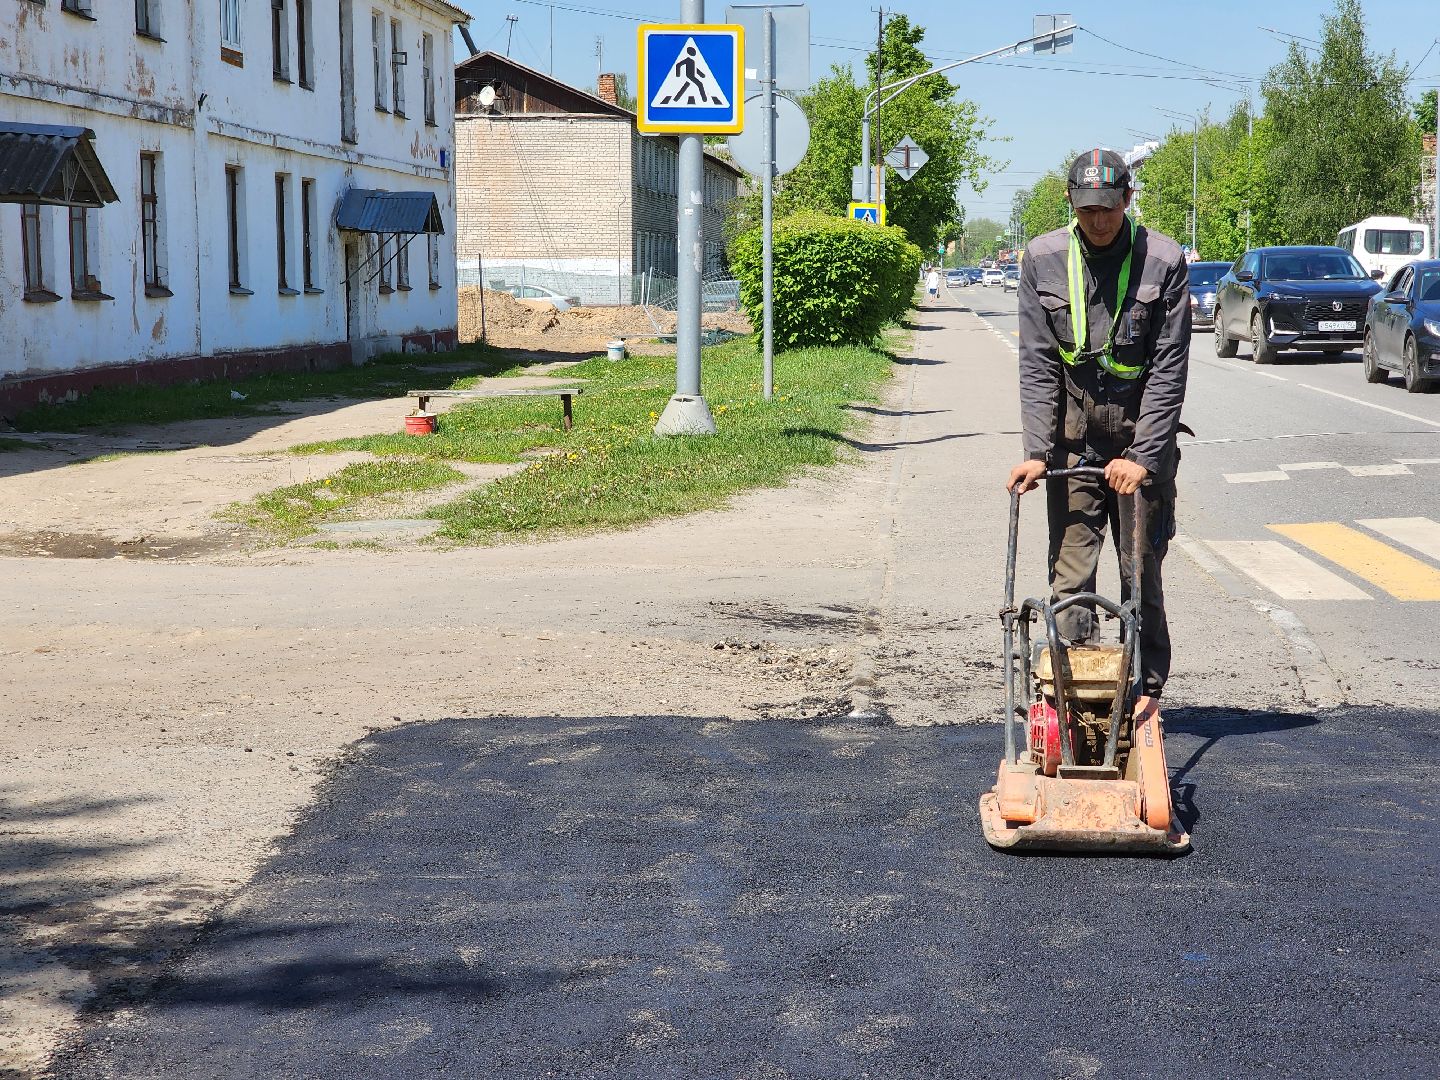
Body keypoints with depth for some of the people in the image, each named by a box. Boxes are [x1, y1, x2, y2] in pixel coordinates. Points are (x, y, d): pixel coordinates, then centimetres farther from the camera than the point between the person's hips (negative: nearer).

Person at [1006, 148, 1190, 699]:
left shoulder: (1163, 260, -7)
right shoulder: (1043, 259, -2)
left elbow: (1169, 368, -9)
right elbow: (1037, 364, -2)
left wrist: (1143, 455, -15)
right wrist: (1037, 451, -10)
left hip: (1141, 441, -1)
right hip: (1072, 440, 1)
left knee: (1142, 573, 4)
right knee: (1070, 575, -1)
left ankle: (1145, 692, 15)